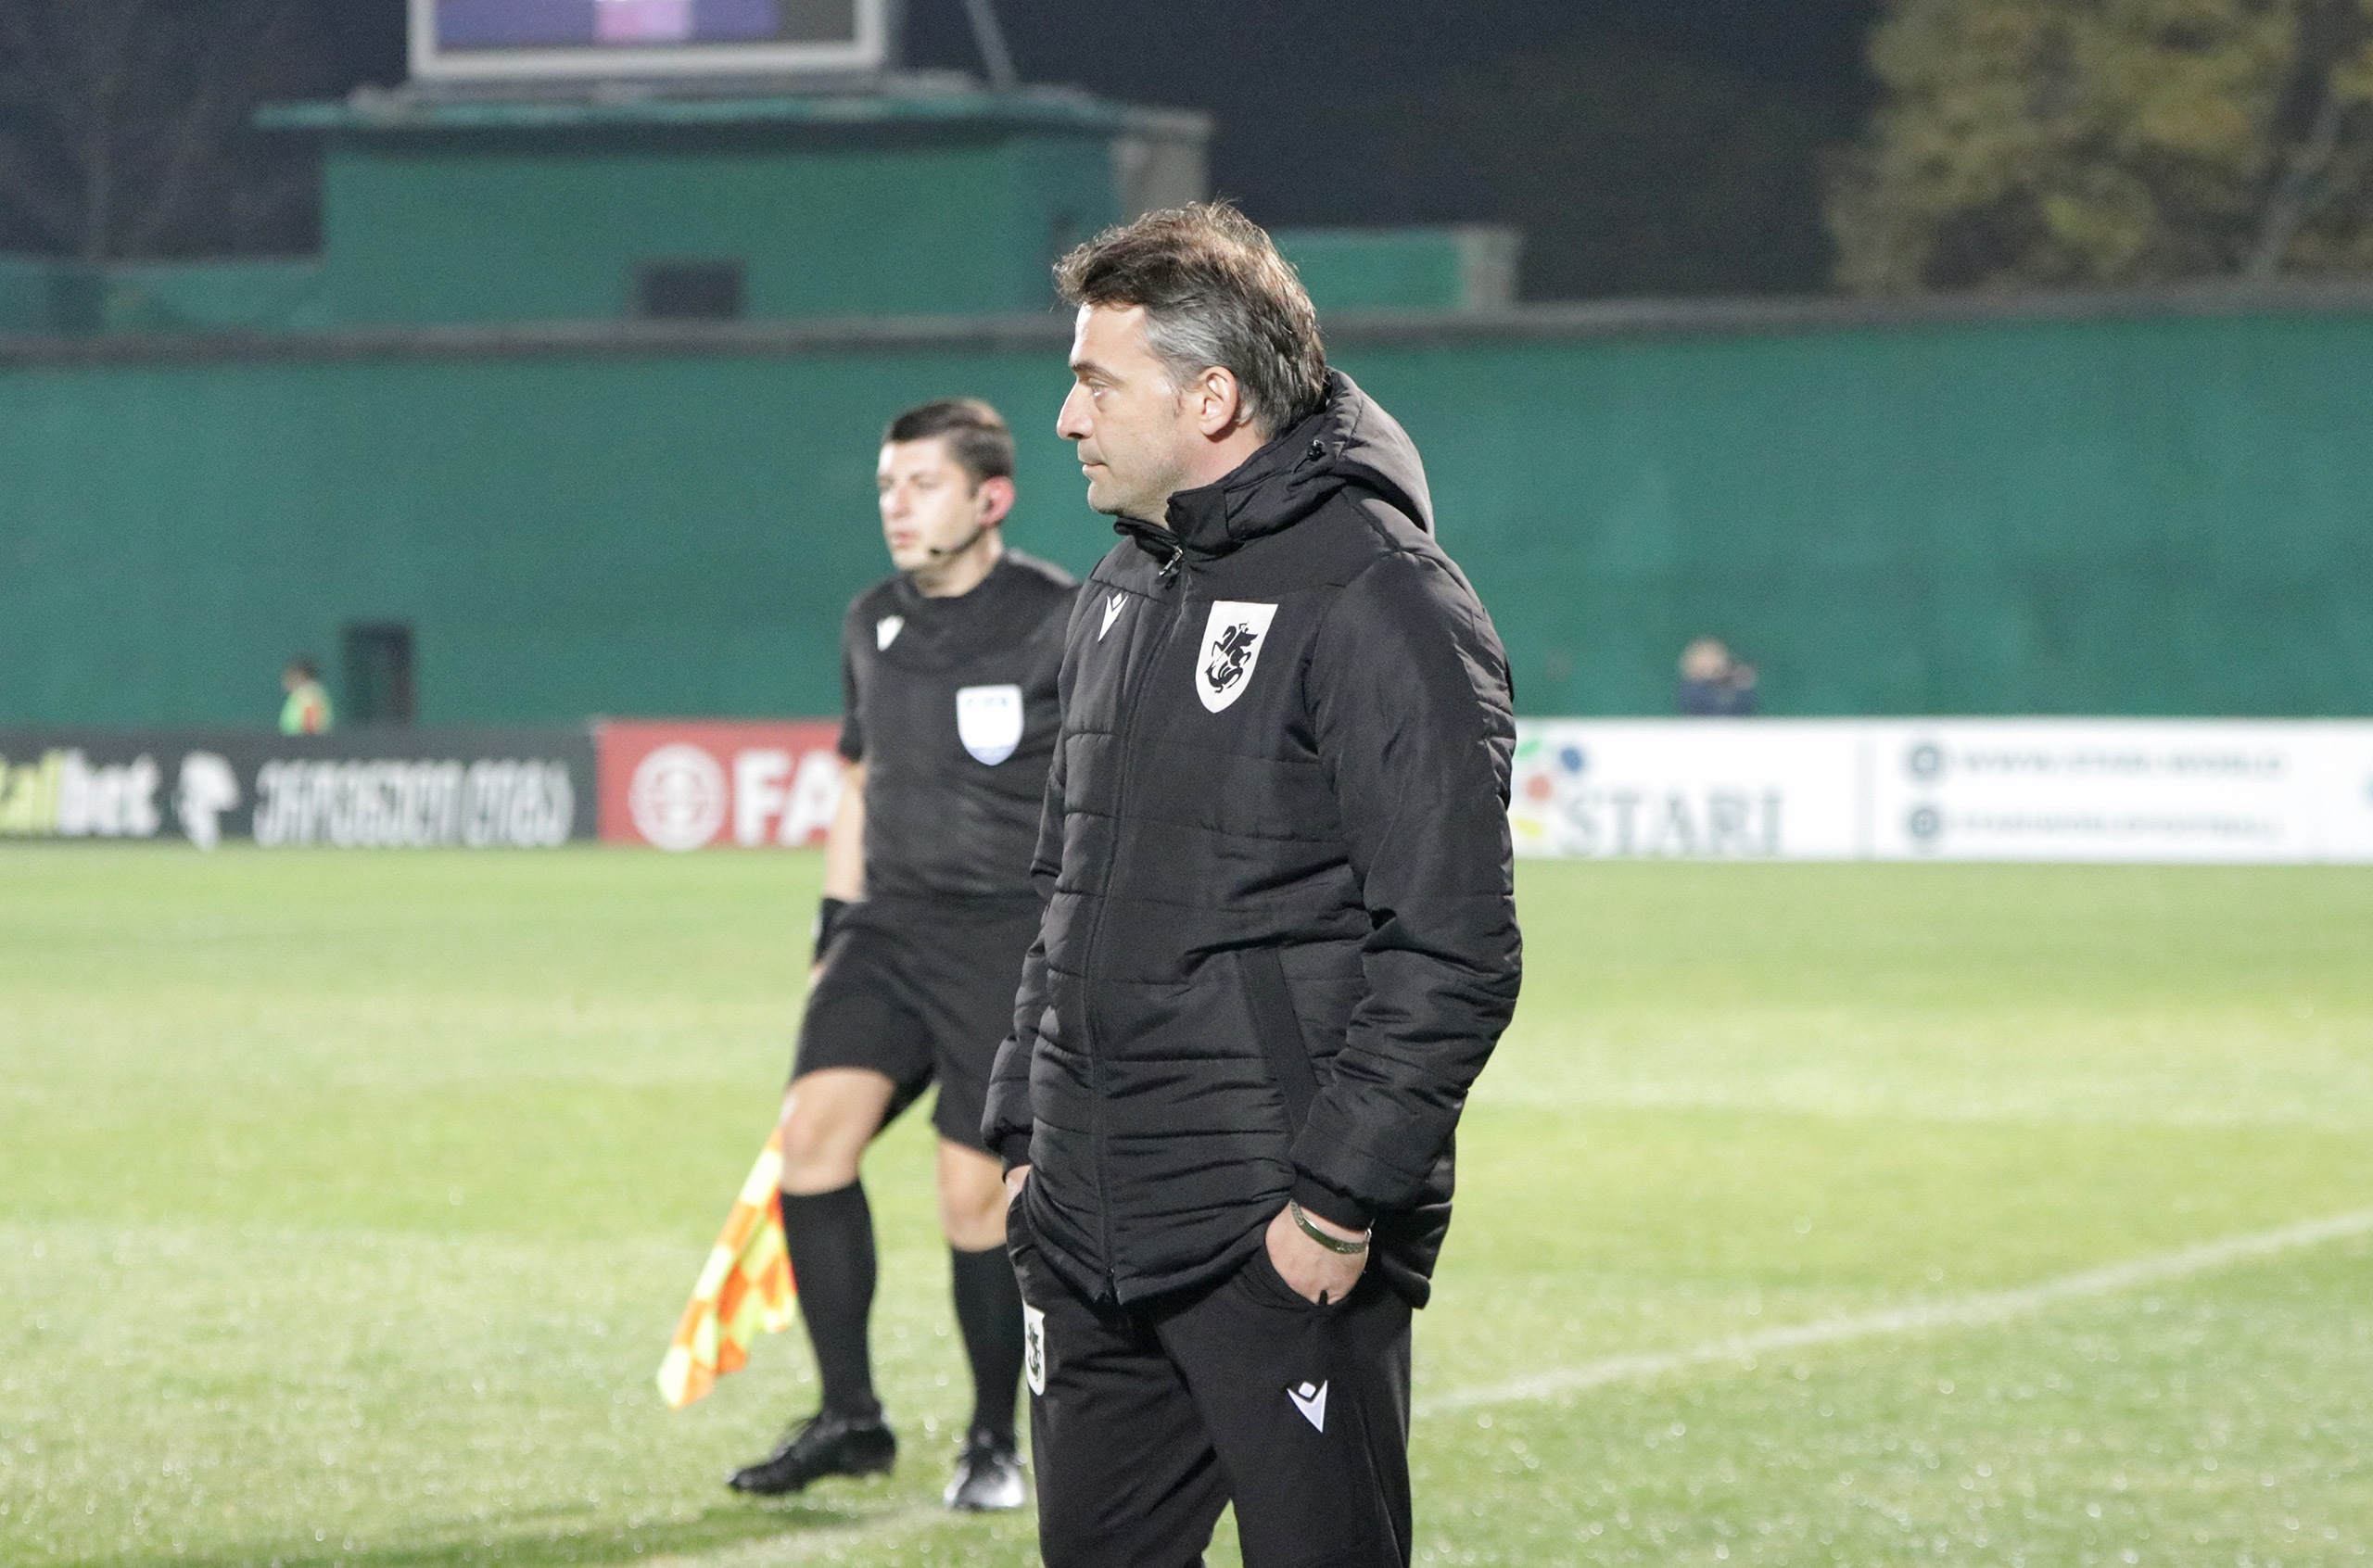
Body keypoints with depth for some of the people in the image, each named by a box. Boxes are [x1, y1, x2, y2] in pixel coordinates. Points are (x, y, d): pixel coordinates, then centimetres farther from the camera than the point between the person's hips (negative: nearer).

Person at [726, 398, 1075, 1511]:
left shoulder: (1062, 624, -7)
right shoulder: (871, 625, 12)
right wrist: (834, 932, 18)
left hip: (1012, 939, -5)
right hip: (889, 925, 5)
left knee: (976, 1199, -7)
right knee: (815, 1126, -13)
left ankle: (994, 1444, 13)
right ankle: (848, 1419, -4)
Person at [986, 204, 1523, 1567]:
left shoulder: (1381, 602, -12)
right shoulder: (1123, 595, 16)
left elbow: (1453, 953, -17)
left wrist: (1343, 1197, -19)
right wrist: (1025, 1124, 17)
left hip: (1284, 1249, -8)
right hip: (1091, 1239, 8)